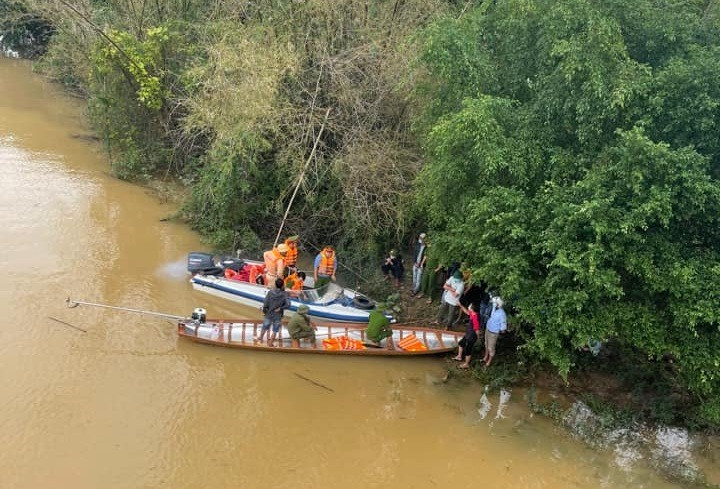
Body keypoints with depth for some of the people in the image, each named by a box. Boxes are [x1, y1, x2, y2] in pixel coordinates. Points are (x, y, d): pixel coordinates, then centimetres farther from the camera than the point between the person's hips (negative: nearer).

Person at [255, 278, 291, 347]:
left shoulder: (270, 292, -13)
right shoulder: (284, 294, -14)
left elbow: (265, 304, -13)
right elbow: (288, 305, -22)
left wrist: (264, 310, 4)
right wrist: (280, 308, -9)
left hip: (269, 314, 2)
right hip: (278, 315, -2)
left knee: (265, 327, 23)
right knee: (275, 330, 14)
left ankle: (260, 338, 44)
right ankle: (270, 343, 24)